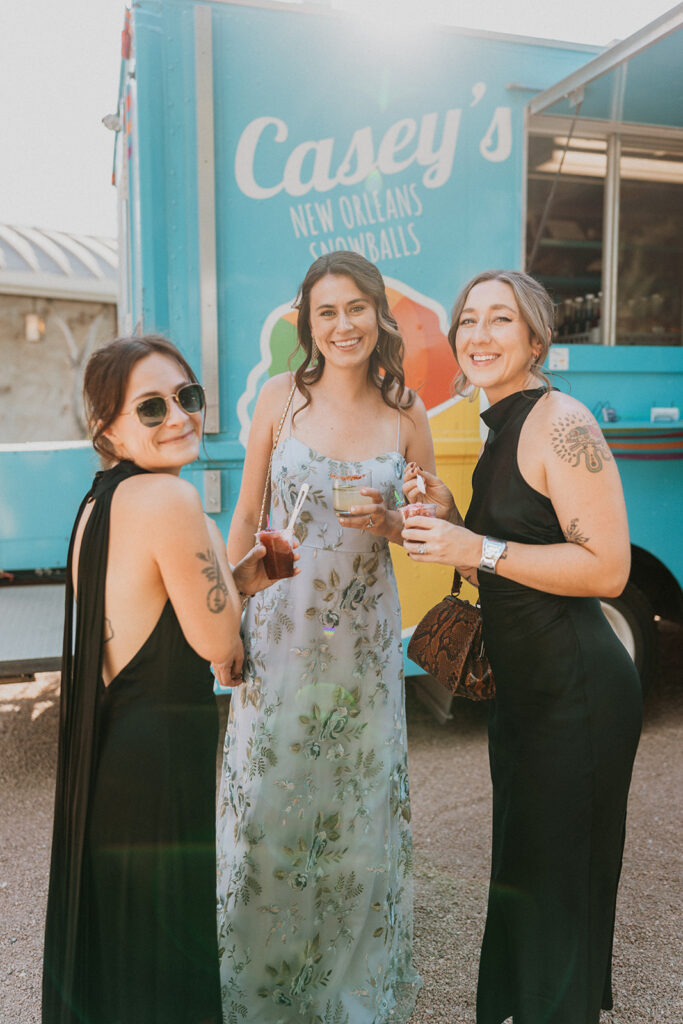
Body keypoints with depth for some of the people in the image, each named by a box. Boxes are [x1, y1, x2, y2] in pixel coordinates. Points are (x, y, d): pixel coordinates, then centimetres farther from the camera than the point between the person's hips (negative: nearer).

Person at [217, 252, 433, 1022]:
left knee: (358, 806, 13)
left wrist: (387, 522, -15)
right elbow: (246, 515, 3)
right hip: (280, 627, 0)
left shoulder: (407, 414, -1)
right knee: (268, 799, 9)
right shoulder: (282, 397, -3)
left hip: (364, 636, 1)